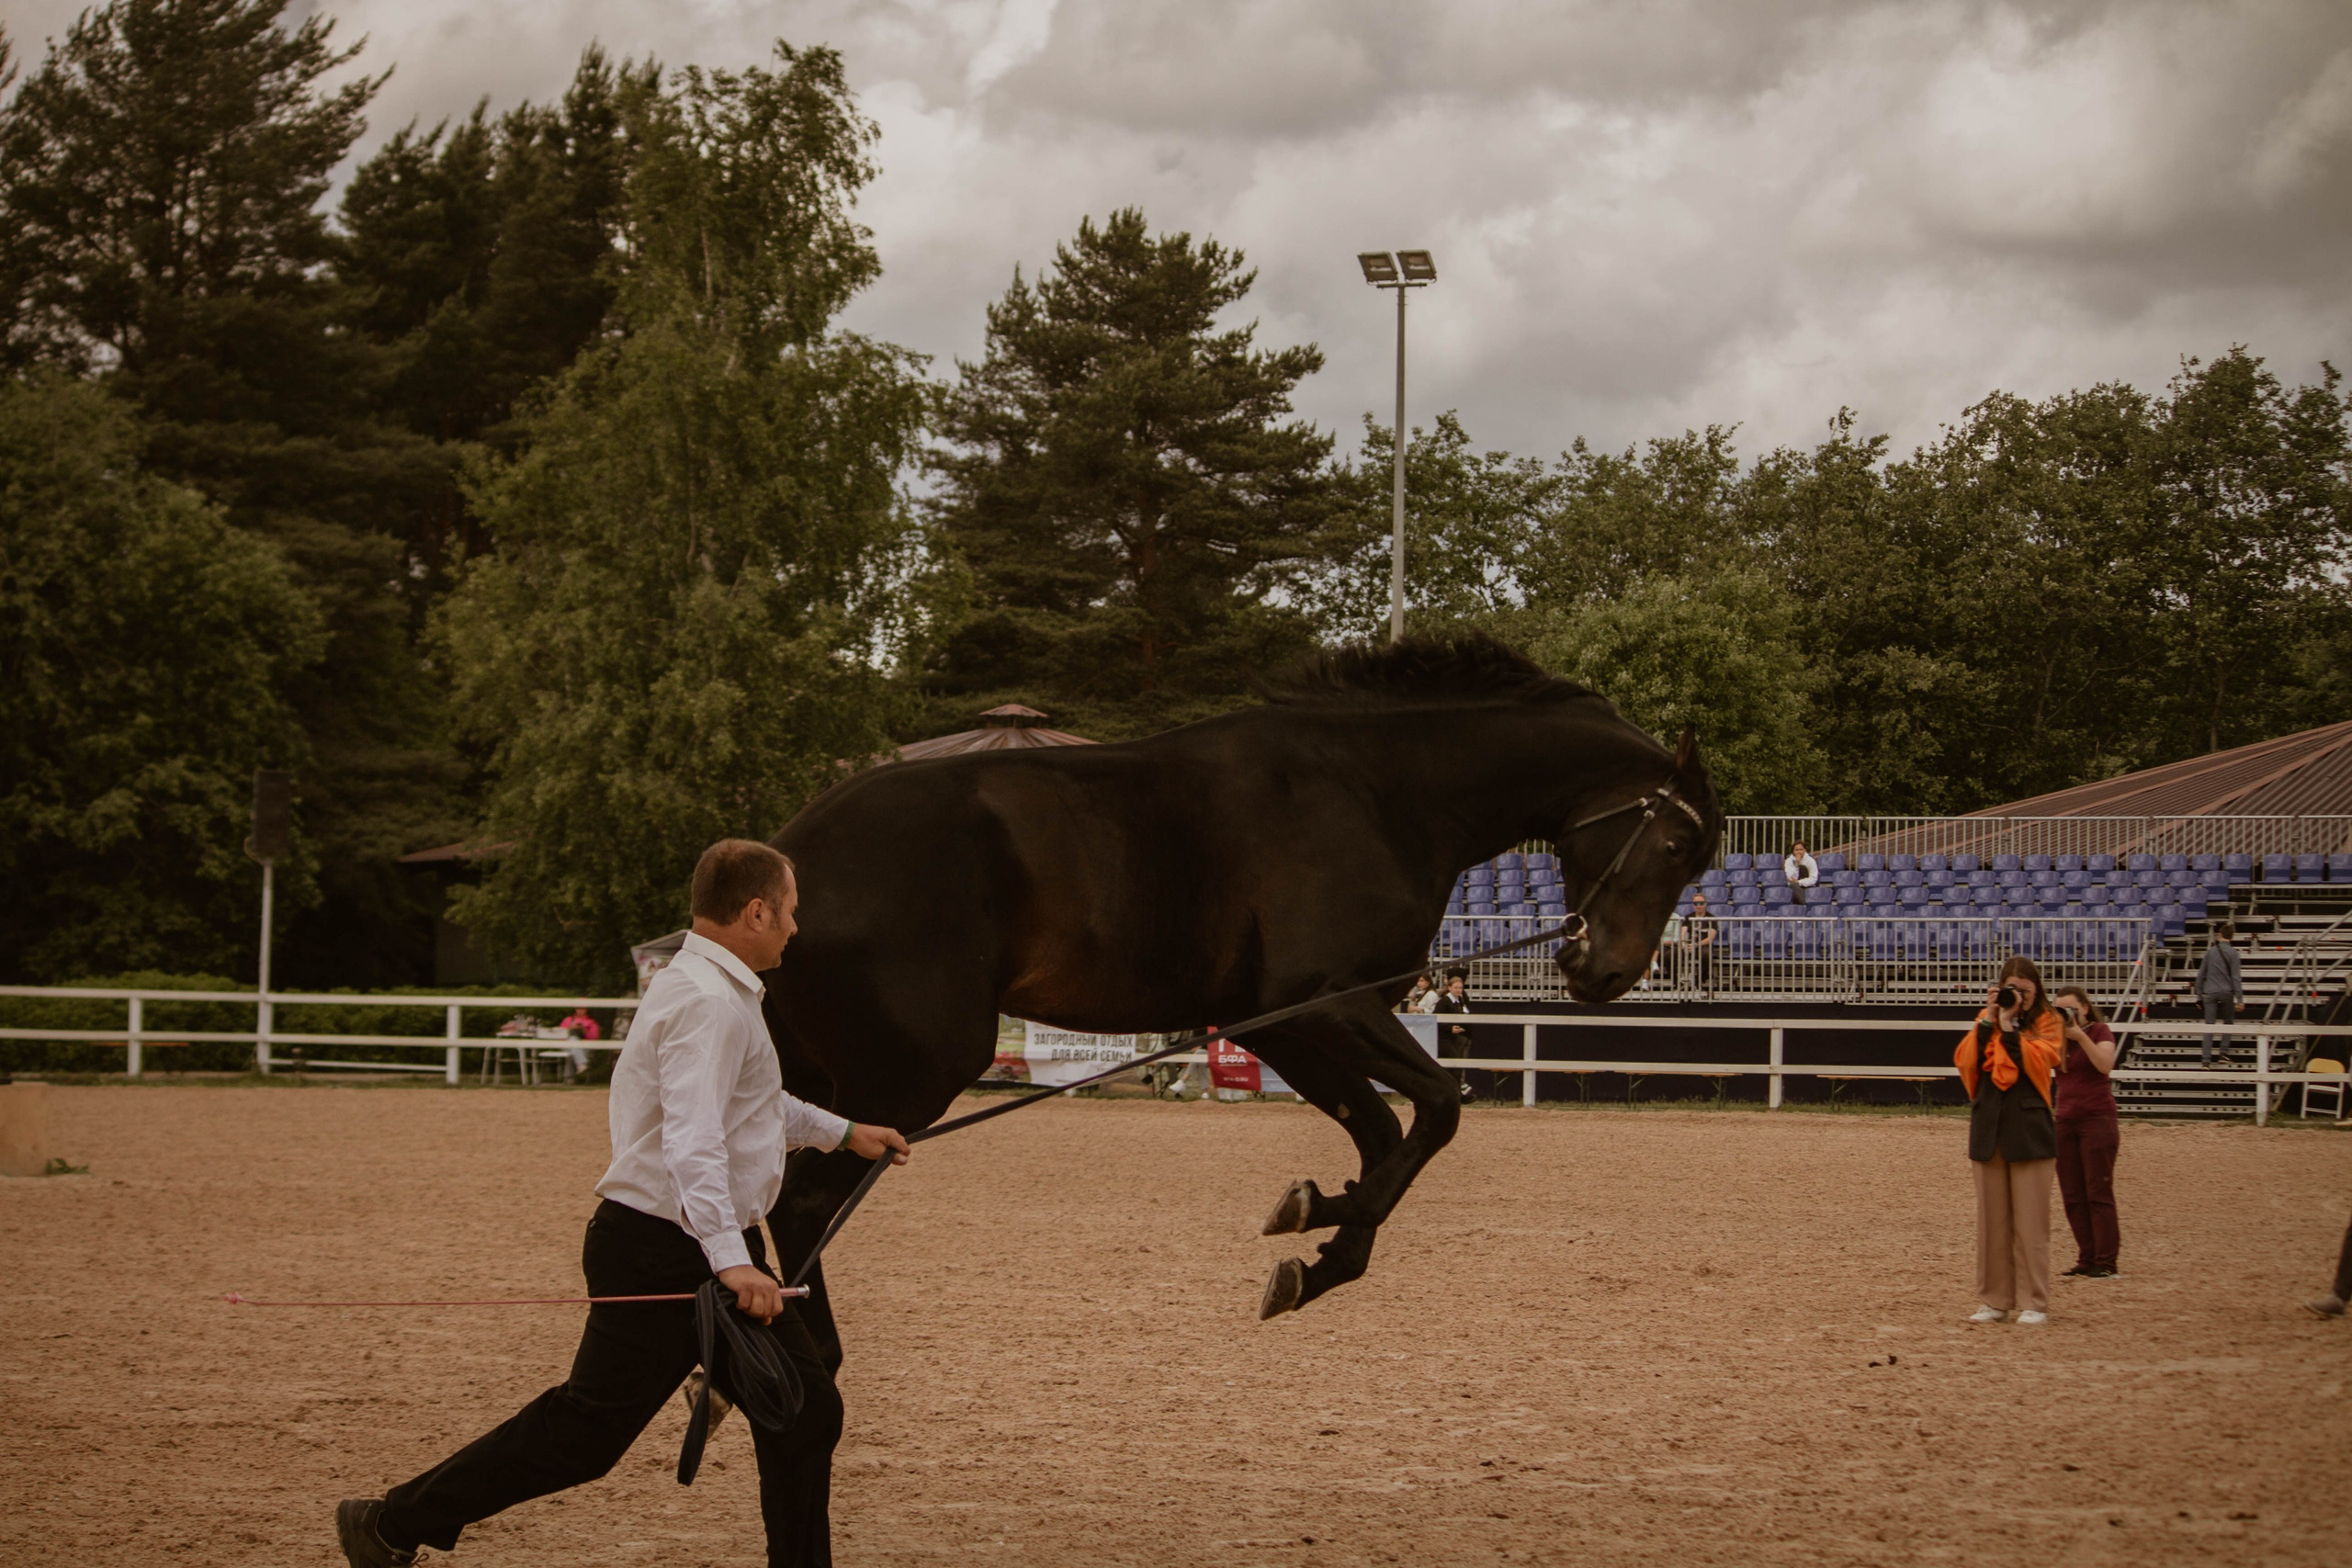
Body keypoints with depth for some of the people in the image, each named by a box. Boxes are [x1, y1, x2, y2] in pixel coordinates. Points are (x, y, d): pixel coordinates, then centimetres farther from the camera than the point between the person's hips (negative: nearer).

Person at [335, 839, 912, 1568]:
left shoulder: (717, 993, 16)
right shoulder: (709, 1004, -18)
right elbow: (692, 1141, -31)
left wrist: (843, 1133, 45)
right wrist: (730, 1260, -39)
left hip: (713, 1252, 11)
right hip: (661, 1253, -11)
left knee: (805, 1412, 6)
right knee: (585, 1432, -3)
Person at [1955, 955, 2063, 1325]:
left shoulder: (2046, 1021, 4)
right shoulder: (1986, 1020, 14)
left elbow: (2040, 1058, -14)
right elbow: (1965, 1061, 0)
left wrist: (2010, 1027, -13)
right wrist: (1987, 1021, -7)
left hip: (2029, 1127, -4)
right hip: (1988, 1124, 4)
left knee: (2029, 1220, -5)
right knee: (1991, 1219, 6)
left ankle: (2034, 1304, -3)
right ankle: (1994, 1301, 11)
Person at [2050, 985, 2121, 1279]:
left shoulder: (2099, 1031, -1)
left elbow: (2105, 1065, -19)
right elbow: (2060, 1066, -6)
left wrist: (2080, 1035, -22)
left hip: (2097, 1119, -5)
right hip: (2065, 1120, 5)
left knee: (2098, 1193, -8)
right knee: (2073, 1196, 2)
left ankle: (2105, 1263, -8)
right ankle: (2086, 1260, 7)